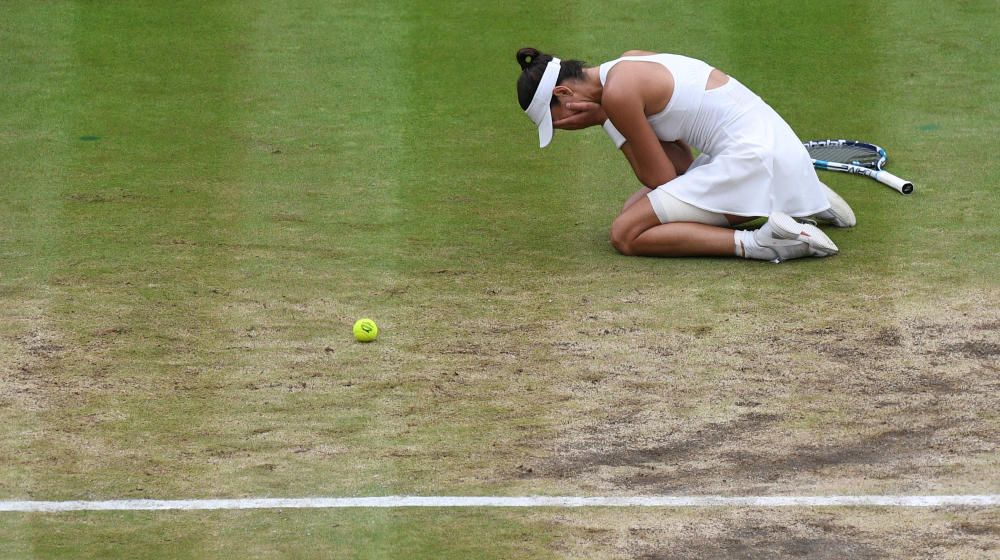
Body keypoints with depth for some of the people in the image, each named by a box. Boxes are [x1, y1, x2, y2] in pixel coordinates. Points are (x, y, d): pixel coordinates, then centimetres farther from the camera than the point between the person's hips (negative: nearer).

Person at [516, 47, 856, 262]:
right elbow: (683, 167, 14)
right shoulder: (630, 63, 16)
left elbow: (662, 178, -7)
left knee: (625, 235, -9)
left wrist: (607, 121, -3)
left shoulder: (617, 93, -13)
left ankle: (757, 244, -21)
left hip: (751, 157, -10)